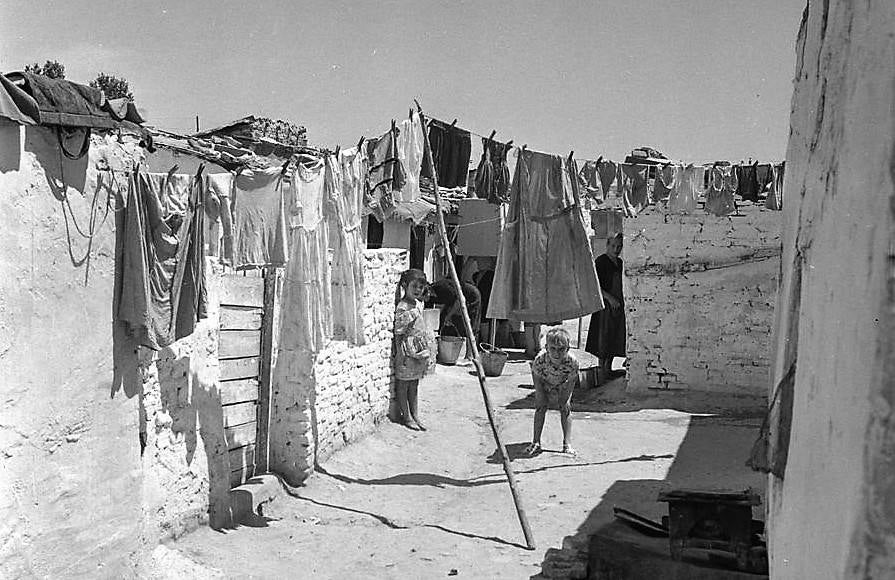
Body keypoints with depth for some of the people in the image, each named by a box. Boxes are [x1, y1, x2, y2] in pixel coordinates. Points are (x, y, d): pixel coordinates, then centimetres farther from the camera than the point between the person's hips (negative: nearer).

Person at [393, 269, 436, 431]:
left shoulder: (418, 305, 8)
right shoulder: (402, 308, -17)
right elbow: (398, 333, -16)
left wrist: (426, 352, 18)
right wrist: (404, 352, -15)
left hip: (419, 352, 8)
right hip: (407, 352, -8)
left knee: (414, 385, 15)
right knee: (403, 384, 5)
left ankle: (415, 416, 23)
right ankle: (405, 416, 15)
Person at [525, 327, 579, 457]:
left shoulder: (572, 361, -40)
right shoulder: (539, 360, -41)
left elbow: (571, 381, -22)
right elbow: (536, 378, -21)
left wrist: (565, 399, -16)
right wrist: (541, 396, -17)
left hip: (562, 385, 0)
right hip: (544, 384, 0)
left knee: (565, 409, -6)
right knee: (540, 407, -6)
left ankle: (567, 443, -1)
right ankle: (536, 442, 0)